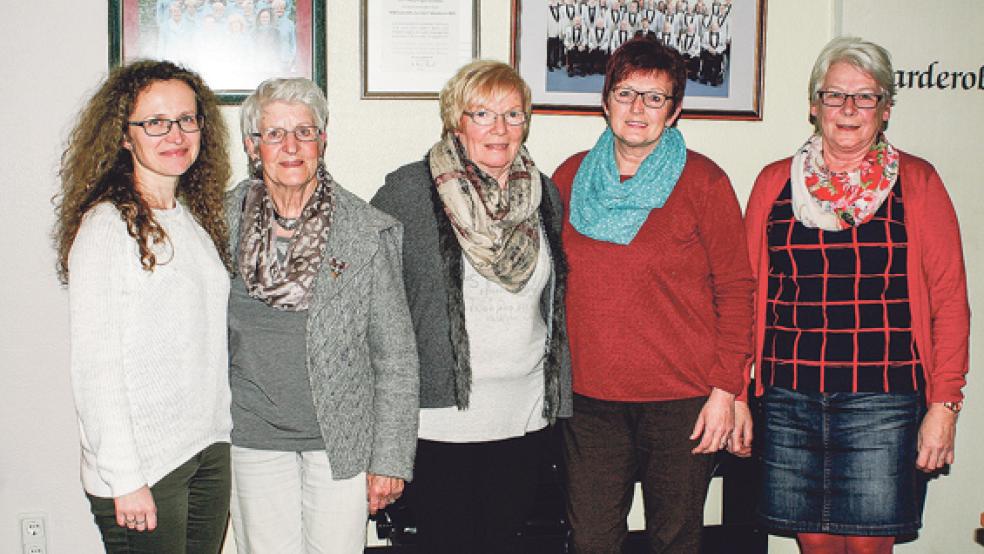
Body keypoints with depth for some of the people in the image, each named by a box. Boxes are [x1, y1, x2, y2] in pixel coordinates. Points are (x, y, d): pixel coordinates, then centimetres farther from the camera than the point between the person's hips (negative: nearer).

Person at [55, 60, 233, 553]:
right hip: (142, 466, -6)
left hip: (211, 449, 6)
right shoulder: (106, 226, -14)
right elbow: (94, 367, -15)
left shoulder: (198, 218, 7)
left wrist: (220, 431, 8)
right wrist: (124, 479, -16)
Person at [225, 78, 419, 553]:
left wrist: (390, 458, -5)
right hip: (254, 440, 2)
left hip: (342, 440, -1)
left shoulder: (368, 231, -7)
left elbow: (396, 354, -4)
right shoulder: (224, 221, -1)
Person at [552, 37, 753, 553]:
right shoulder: (570, 177, 7)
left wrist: (725, 388, -6)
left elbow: (736, 289, -2)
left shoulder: (704, 182, -3)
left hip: (683, 399, -2)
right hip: (588, 396, 3)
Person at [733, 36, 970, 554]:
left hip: (881, 401, -2)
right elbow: (748, 294, 10)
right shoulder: (775, 182, 9)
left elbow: (949, 301, 1)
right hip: (788, 399, 2)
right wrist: (736, 395, 7)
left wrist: (943, 404, -4)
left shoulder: (917, 182, 3)